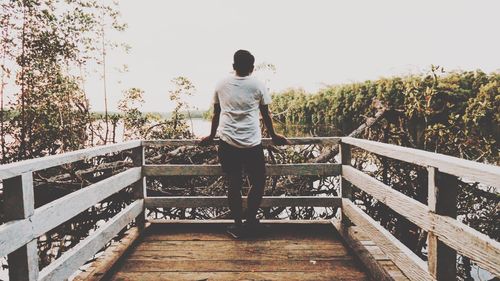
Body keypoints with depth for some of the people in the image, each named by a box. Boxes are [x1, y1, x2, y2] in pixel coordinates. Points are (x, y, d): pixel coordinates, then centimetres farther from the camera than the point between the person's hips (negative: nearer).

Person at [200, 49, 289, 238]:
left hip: (227, 143, 3)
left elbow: (216, 114, 16)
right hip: (252, 144, -2)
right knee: (258, 183, 15)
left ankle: (238, 225, 19)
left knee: (234, 185, 12)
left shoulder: (221, 85, 9)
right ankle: (249, 222, 18)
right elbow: (265, 115, 10)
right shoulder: (258, 85, 3)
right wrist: (273, 136, 24)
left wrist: (212, 136, 30)